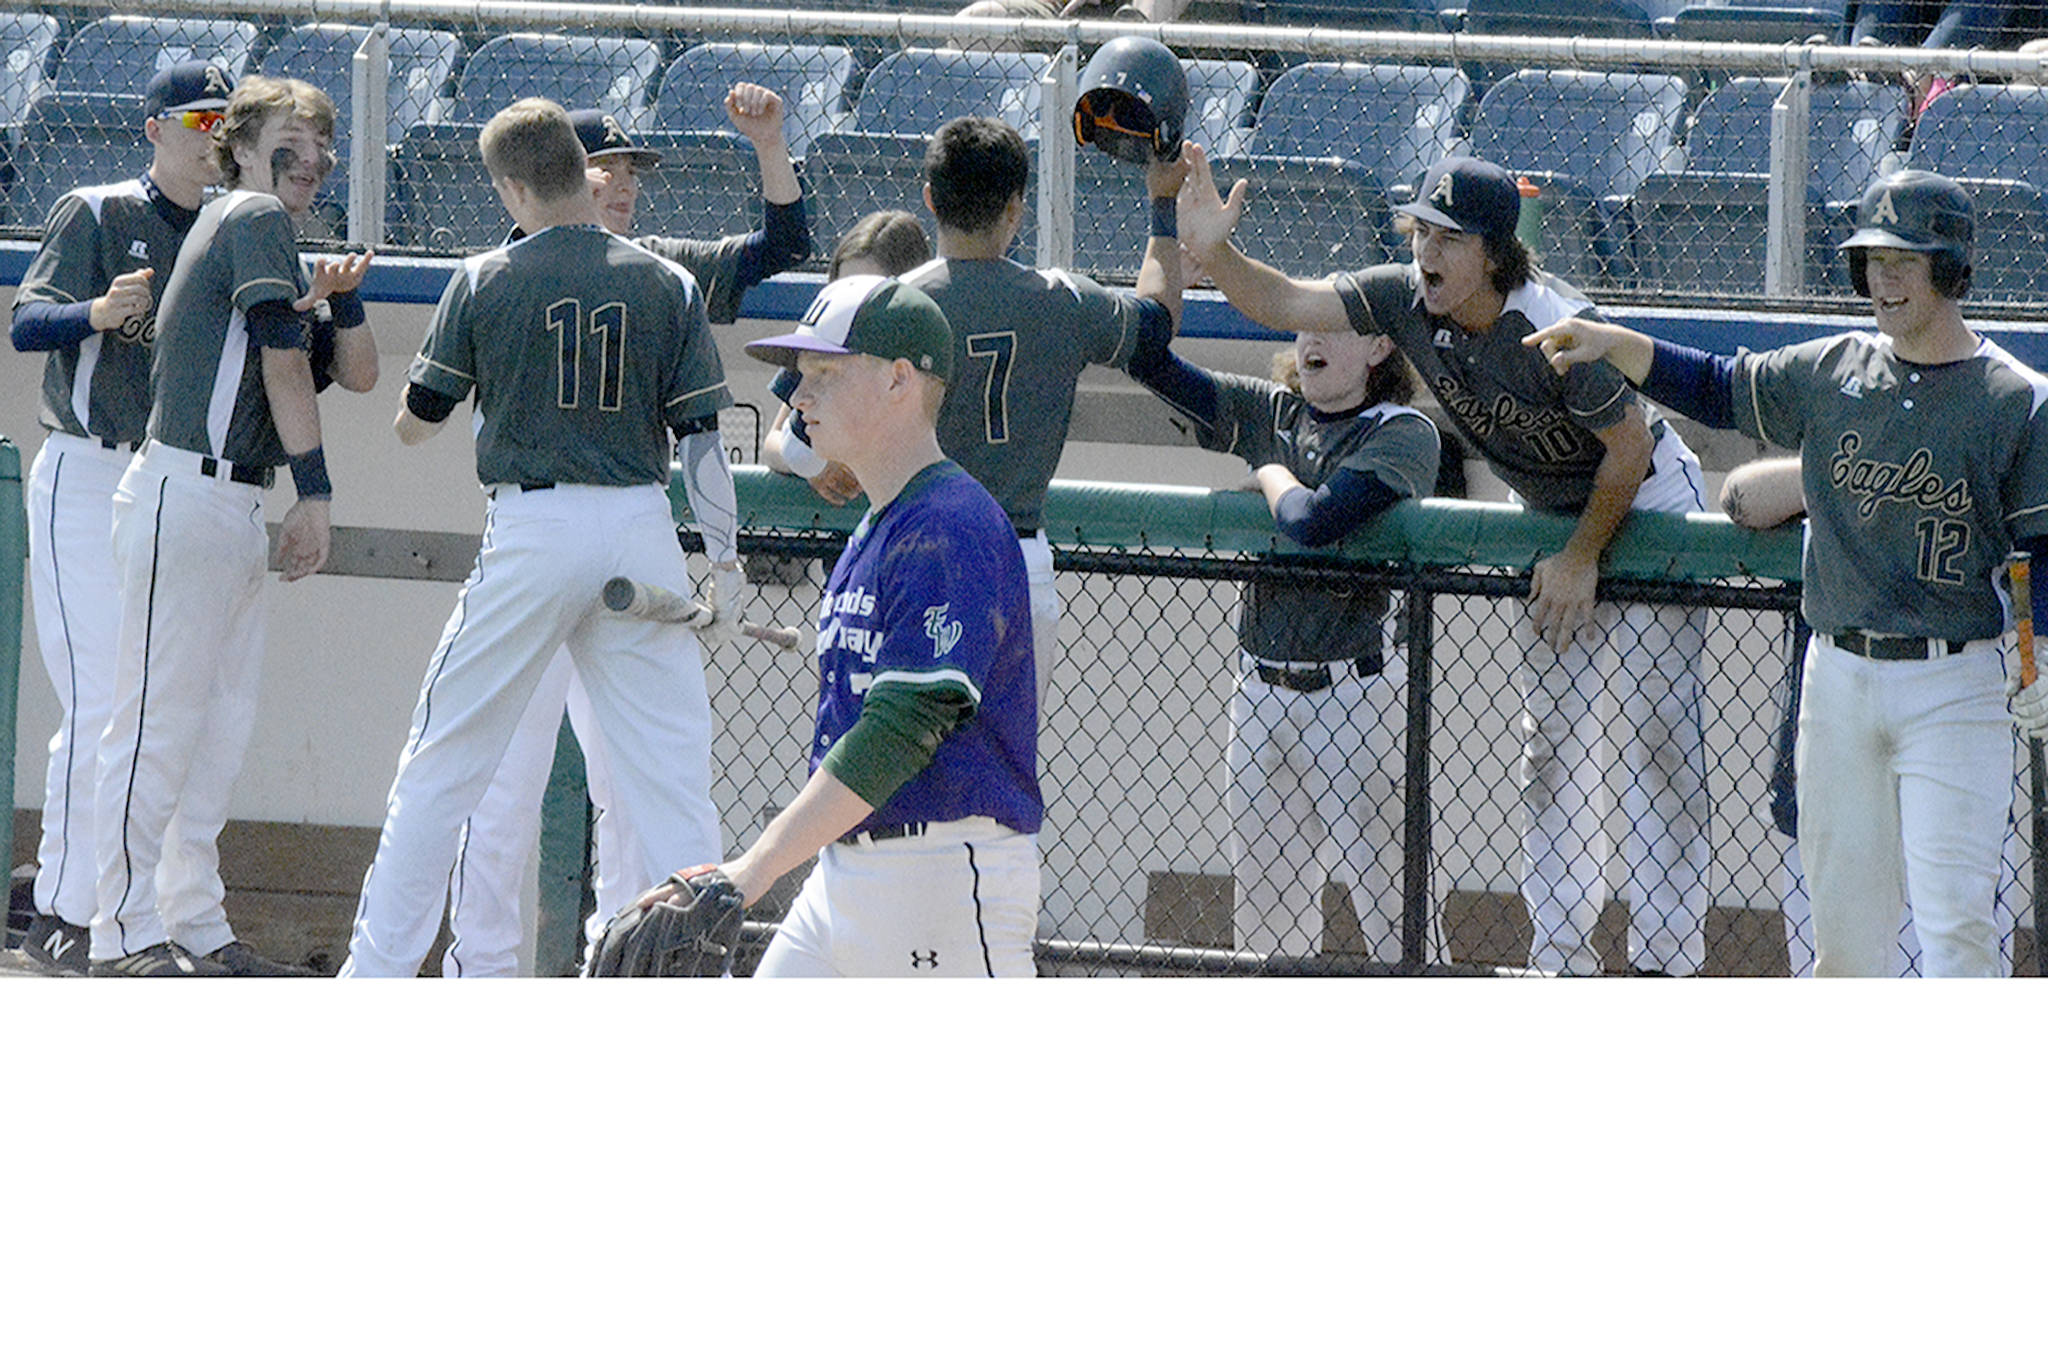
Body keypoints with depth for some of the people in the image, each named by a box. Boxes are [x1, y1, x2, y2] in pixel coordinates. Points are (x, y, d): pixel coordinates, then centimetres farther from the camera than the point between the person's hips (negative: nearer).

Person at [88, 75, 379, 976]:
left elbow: (356, 374, 23)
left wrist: (339, 293, 5)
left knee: (221, 730, 10)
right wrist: (315, 494, -15)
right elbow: (282, 364, -13)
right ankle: (126, 935, -11)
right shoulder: (253, 217, -5)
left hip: (234, 511, 10)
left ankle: (196, 929, 14)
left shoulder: (269, 231, 22)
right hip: (187, 492, -10)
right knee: (159, 722, -10)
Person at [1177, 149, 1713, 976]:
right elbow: (1286, 304, -17)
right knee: (1552, 741, 9)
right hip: (1554, 518, 7)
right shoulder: (1406, 300, -15)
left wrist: (1586, 557, -19)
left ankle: (1667, 960, -5)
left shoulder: (1555, 332, -34)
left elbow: (1629, 448, -24)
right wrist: (1212, 255, -35)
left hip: (1649, 509, -7)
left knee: (1659, 737, -9)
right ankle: (1563, 955, 16)